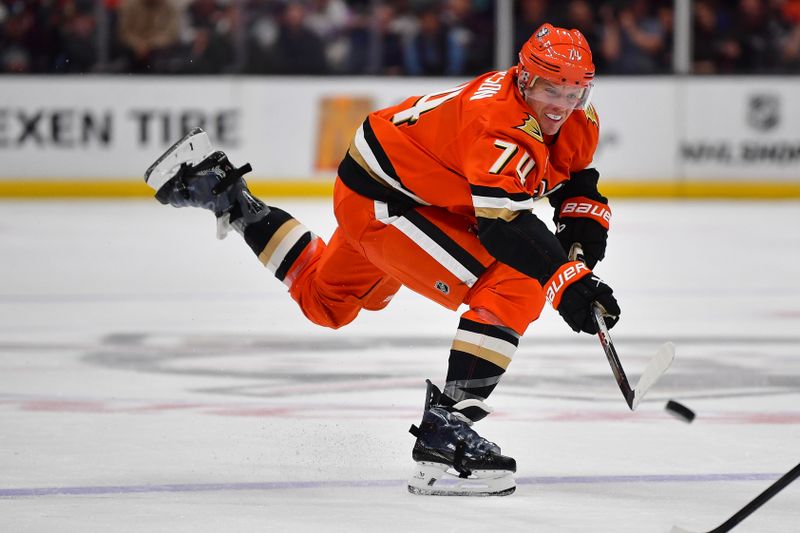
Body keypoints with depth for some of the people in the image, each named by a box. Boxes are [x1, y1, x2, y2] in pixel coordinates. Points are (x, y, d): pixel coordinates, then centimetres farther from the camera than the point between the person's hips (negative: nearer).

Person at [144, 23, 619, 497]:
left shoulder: (576, 121, -6)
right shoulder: (502, 121, -34)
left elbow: (575, 177, 11)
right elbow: (505, 224, -39)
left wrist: (584, 220, -9)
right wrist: (567, 282, -45)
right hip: (381, 200, -10)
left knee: (325, 301, 31)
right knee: (516, 289, -25)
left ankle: (224, 194, 36)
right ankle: (445, 426, -25)